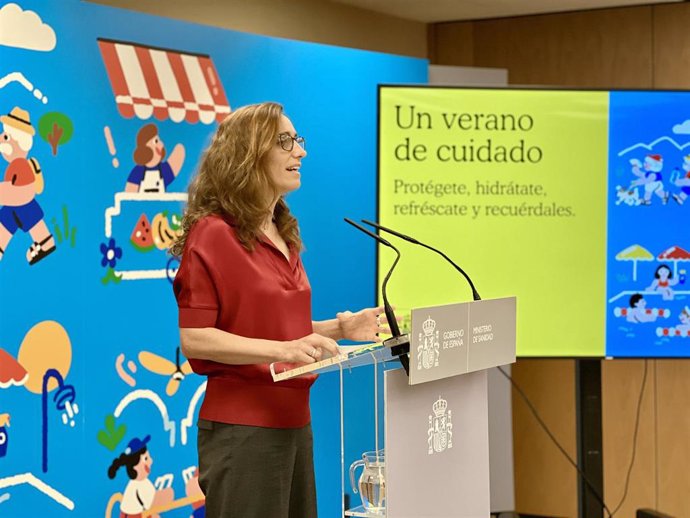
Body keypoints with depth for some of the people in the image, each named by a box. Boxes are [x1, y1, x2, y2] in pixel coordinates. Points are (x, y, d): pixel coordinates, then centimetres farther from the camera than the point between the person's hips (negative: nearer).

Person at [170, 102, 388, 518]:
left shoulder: (284, 234, 14)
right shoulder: (214, 234, -10)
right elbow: (194, 339, -16)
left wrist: (341, 327, 8)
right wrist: (281, 350, -26)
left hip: (293, 422, 8)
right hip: (242, 428, -8)